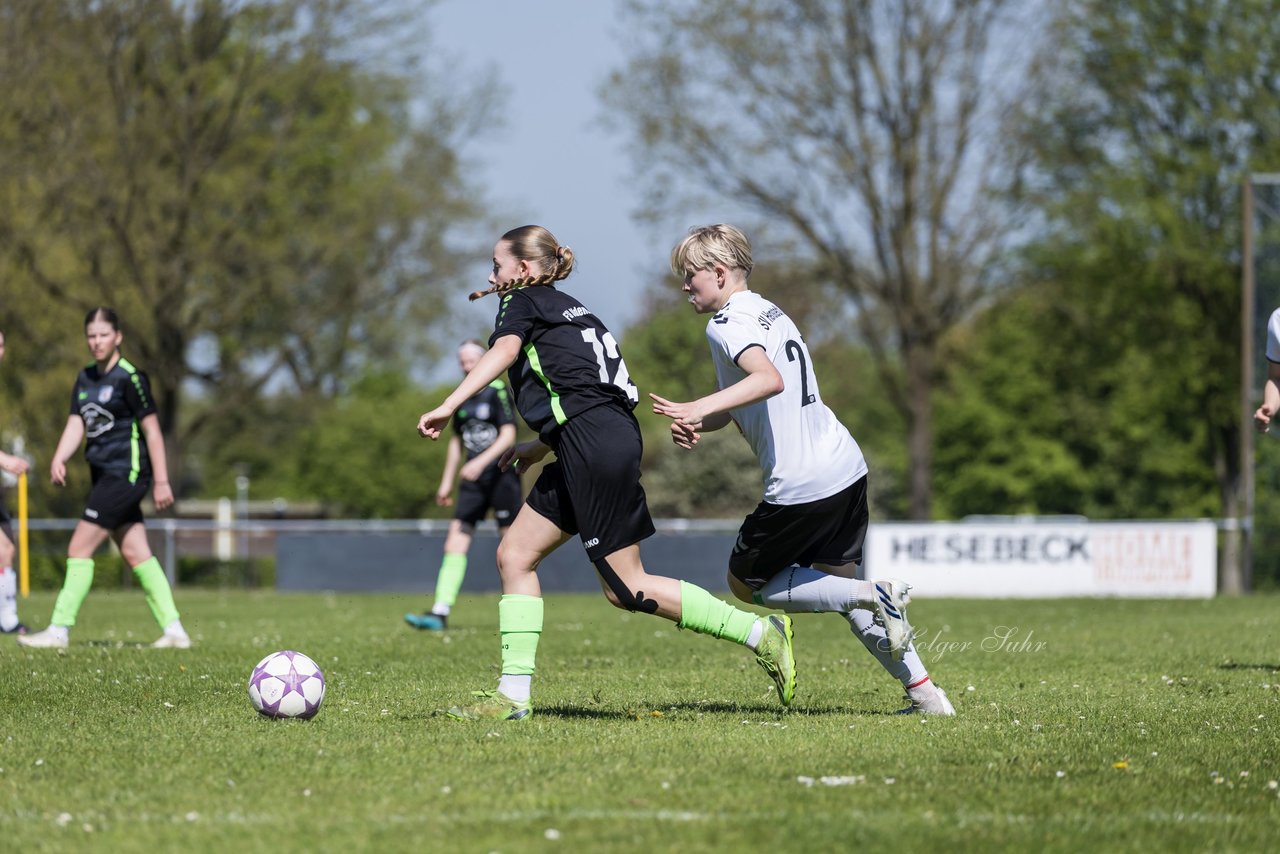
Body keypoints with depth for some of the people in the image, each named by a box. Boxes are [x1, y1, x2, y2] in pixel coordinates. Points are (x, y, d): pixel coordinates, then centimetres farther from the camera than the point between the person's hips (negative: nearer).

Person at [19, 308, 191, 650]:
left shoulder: (129, 378, -12)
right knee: (137, 555, 7)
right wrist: (59, 459, -13)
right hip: (105, 475, 8)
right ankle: (174, 630, 9)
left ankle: (58, 631, -5)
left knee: (79, 549, -9)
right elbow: (76, 424, 6)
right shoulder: (85, 379, 12)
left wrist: (161, 481, -14)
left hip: (126, 474, -8)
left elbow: (152, 430, -12)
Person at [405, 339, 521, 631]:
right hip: (473, 479, 6)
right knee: (456, 538, -5)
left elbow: (508, 435, -15)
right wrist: (446, 482, 20)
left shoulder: (498, 391, -8)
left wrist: (481, 462, -26)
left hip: (501, 474, -6)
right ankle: (440, 612, -11)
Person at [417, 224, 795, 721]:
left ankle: (760, 633, -6)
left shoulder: (522, 302, 3)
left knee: (626, 589, -7)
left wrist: (449, 406, -27)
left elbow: (504, 351, -19)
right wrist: (541, 447, 29)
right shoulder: (569, 311, 28)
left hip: (595, 447, -10)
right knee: (514, 555, 8)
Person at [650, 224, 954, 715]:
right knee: (838, 583, 20)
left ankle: (875, 596, -7)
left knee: (746, 583, 10)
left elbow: (769, 380, -30)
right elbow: (739, 408, 21)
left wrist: (699, 409, -35)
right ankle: (924, 693, 12)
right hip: (846, 467, 9)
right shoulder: (769, 312, 19)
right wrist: (697, 425, 3)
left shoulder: (727, 323, -10)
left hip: (800, 486, -9)